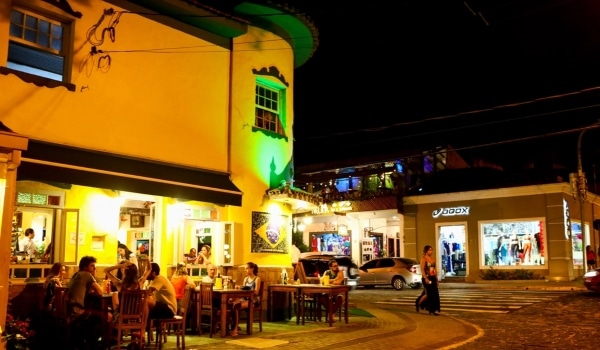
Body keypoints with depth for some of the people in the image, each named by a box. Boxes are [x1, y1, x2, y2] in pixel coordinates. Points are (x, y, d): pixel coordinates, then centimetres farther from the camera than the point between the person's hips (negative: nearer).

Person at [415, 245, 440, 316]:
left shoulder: (432, 259, 12)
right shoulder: (423, 258, -8)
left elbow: (435, 269, 16)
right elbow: (422, 270, -15)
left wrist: (436, 279, 13)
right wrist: (426, 278, -22)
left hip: (433, 278, 7)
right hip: (427, 278, -7)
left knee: (435, 294, 4)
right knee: (429, 294, -5)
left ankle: (432, 310, 13)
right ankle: (418, 303, 16)